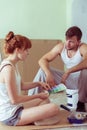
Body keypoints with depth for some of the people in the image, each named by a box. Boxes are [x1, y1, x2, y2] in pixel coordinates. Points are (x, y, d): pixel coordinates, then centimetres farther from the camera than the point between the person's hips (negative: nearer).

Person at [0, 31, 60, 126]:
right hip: (10, 116, -10)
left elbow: (21, 85, 18)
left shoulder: (12, 64, 7)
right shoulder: (8, 68, -24)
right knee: (54, 108, -21)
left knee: (45, 99, 25)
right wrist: (38, 96, -13)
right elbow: (14, 99, -23)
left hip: (14, 108, 10)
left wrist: (38, 83, 6)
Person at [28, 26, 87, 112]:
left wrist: (68, 71, -48)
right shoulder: (61, 47, -8)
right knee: (43, 69, -12)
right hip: (68, 80, 4)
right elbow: (42, 60, -13)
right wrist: (48, 74, -32)